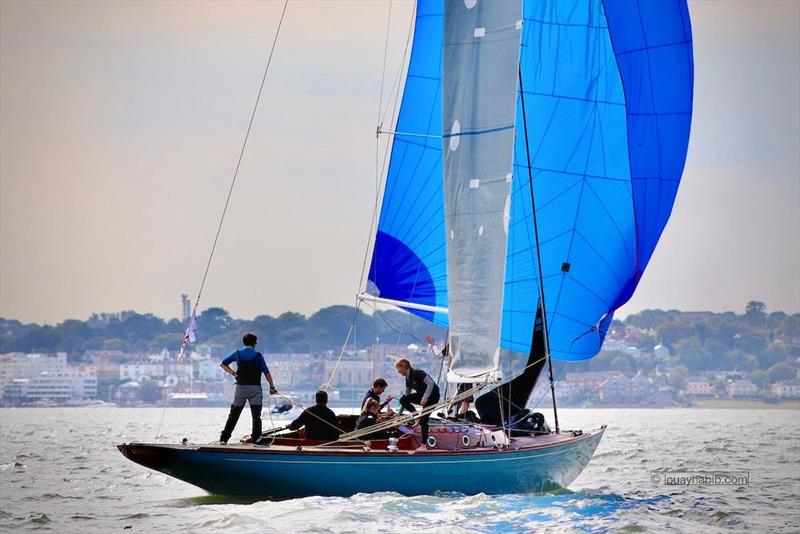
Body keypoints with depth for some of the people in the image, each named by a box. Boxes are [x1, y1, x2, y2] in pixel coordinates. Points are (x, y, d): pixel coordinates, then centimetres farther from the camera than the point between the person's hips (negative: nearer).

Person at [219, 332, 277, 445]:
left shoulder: (238, 354, 5)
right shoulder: (258, 356, -3)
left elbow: (223, 364, 10)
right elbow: (266, 372, -6)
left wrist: (233, 373, 6)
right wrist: (272, 387, 0)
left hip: (241, 388, 2)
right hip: (254, 388, -2)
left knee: (233, 415, 9)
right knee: (256, 416, 2)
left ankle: (224, 438, 9)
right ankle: (256, 439, -4)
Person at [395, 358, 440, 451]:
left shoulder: (417, 373, -21)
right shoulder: (408, 378, 6)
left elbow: (431, 383, -28)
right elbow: (407, 395, 12)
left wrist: (425, 398, -32)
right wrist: (400, 413, 12)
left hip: (432, 395, -8)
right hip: (422, 395, 8)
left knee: (423, 420, -12)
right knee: (403, 400, -10)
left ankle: (424, 445, -6)